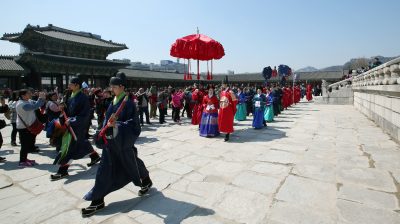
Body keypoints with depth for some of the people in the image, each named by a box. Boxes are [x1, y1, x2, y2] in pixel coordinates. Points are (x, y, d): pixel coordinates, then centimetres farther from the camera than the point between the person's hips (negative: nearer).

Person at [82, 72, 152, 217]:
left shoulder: (128, 103, -16)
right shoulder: (114, 102, 7)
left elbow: (133, 123, -19)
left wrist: (117, 125, -30)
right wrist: (107, 127, 9)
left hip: (124, 142, -7)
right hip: (110, 141, 7)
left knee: (132, 163, 13)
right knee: (105, 169, 6)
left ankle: (147, 181, 41)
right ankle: (98, 201, 14)